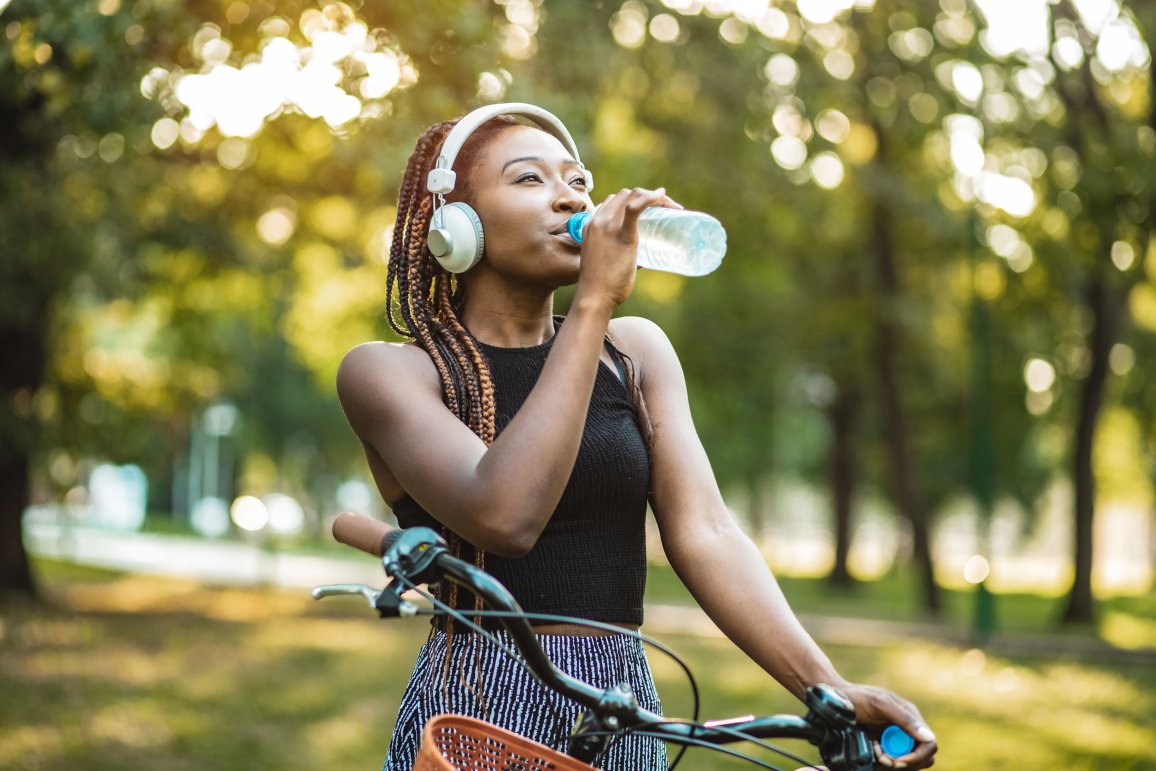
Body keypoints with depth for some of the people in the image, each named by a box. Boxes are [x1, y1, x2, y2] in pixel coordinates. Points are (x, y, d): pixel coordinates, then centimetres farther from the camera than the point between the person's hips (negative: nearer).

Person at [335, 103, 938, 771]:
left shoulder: (635, 351, 8)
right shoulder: (389, 371, -5)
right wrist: (594, 301, -21)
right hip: (478, 715, -4)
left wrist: (828, 688, -16)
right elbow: (504, 516, -23)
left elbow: (704, 533, -3)